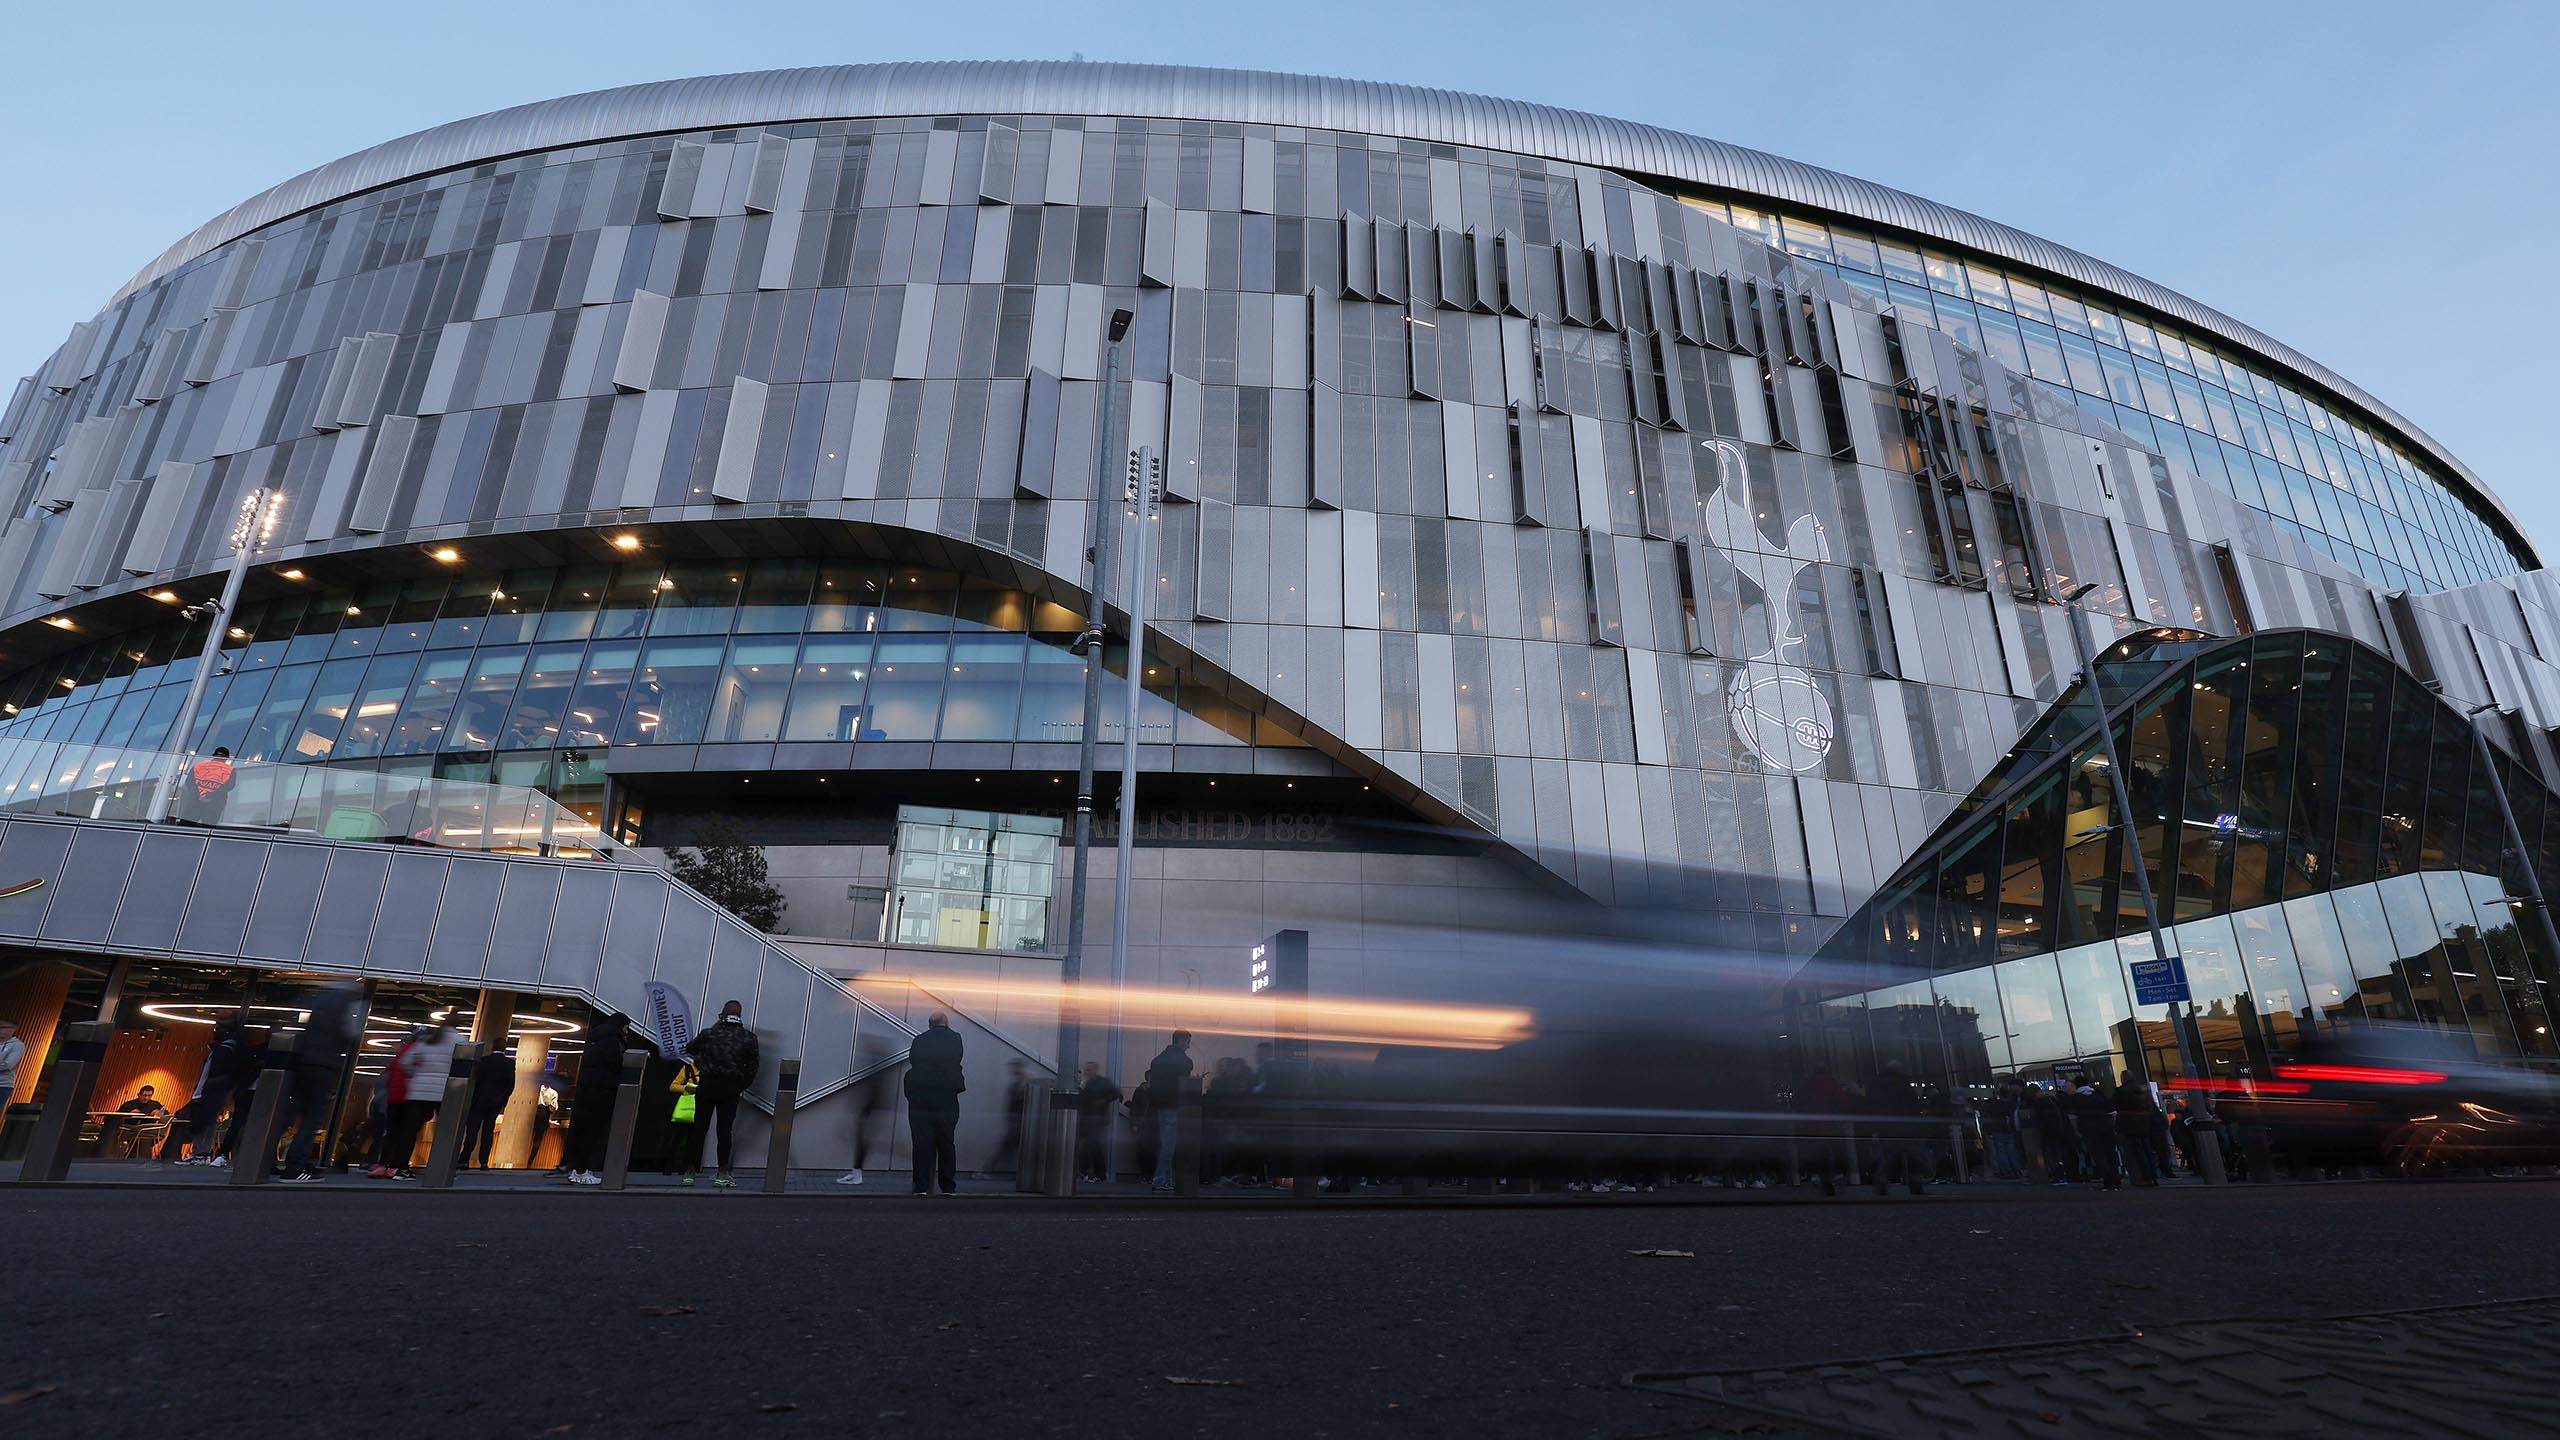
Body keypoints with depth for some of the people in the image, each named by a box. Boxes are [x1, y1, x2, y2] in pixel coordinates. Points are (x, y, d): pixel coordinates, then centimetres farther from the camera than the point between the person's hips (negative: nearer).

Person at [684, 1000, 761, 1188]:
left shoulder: (709, 1034, -4)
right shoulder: (749, 1038, -1)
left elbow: (689, 1048, 12)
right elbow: (753, 1066, 0)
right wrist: (741, 1086, 10)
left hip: (708, 1085, 0)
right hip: (732, 1088, 0)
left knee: (699, 1128, 8)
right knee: (725, 1129, 4)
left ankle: (690, 1172, 11)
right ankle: (722, 1174, 5)